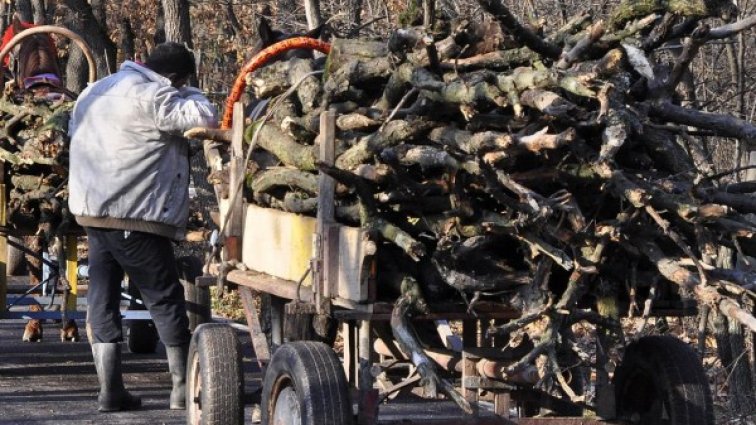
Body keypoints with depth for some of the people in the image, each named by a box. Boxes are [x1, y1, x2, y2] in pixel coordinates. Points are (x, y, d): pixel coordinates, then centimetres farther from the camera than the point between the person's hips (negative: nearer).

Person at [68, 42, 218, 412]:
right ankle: (184, 387, 7)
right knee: (164, 298, 3)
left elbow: (74, 131, 25)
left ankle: (110, 389, 5)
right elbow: (205, 118, -20)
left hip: (92, 211, 8)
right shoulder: (151, 97, -15)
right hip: (134, 218, -8)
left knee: (102, 297, 8)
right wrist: (188, 94, 0)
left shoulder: (94, 92, 14)